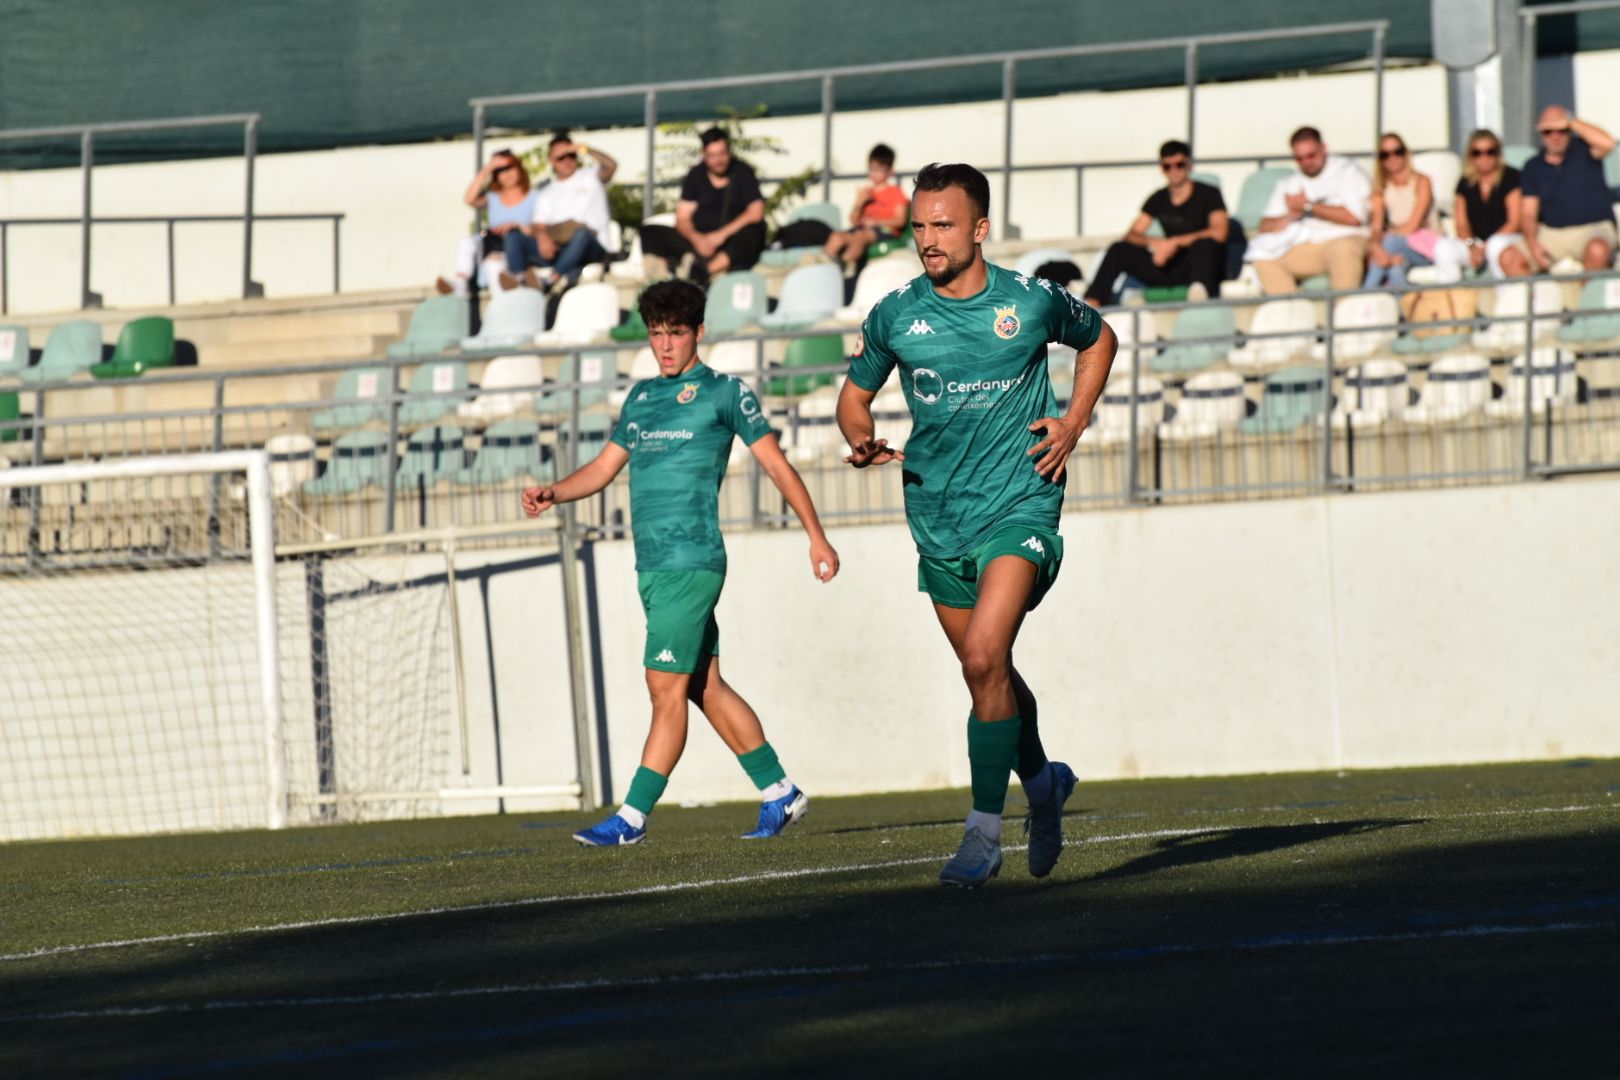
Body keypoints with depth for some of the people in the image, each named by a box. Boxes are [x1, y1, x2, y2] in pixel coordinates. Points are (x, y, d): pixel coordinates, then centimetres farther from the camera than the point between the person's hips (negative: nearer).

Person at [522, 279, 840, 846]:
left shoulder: (724, 392, 0)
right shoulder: (641, 396, 19)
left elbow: (777, 464, 2)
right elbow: (603, 468, 22)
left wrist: (816, 536, 1)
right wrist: (552, 493, 3)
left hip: (692, 561, -8)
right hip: (652, 564, 8)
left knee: (667, 687, -10)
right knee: (705, 687, 9)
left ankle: (633, 816, -12)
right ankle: (779, 793, 18)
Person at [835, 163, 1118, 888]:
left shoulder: (1033, 302, -6)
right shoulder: (895, 316, -1)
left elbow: (1098, 339, 14)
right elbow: (855, 395, 13)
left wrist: (1073, 423, 2)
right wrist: (860, 440, -10)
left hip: (1020, 504, -4)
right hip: (937, 515, 4)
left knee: (984, 659, -20)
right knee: (987, 669, 14)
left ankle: (984, 831, -15)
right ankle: (1041, 781, 42)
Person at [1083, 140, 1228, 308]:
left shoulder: (1209, 194, 1)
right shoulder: (1159, 199, 14)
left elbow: (1219, 233, -14)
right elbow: (1131, 236, 9)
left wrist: (1175, 242, -15)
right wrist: (1155, 243, -14)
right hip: (1169, 271, 4)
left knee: (1204, 245, -37)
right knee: (1118, 249, -12)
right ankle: (1091, 305, -25)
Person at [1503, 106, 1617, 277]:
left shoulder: (1582, 149, 3)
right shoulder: (1533, 168, 10)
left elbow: (1607, 143, -20)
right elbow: (1528, 213, 6)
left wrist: (1572, 122, -11)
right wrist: (1532, 244, -14)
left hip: (1593, 230, -3)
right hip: (1552, 234, 3)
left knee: (1597, 250, -39)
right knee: (1509, 259, -19)